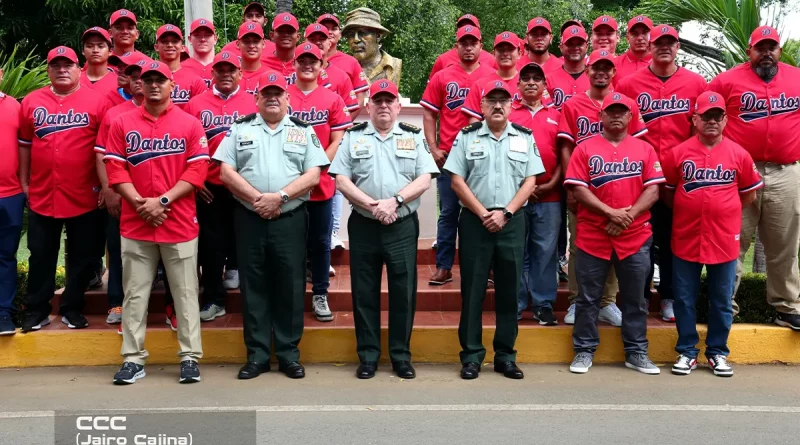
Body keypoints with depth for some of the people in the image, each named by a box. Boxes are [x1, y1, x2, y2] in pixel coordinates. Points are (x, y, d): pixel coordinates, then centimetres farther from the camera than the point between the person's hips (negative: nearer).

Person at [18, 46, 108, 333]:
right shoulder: (31, 102, 6)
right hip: (42, 196, 2)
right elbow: (24, 145, 12)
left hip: (84, 197, -2)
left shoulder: (96, 101, -3)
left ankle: (72, 309, 23)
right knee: (41, 256, 11)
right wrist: (24, 183, 10)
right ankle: (36, 311, 23)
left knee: (82, 256, 8)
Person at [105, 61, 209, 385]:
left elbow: (197, 170, -4)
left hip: (180, 222, -1)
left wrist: (162, 200, -13)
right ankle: (133, 358, 14)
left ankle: (190, 357, 11)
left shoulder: (190, 124, 3)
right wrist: (140, 203, -11)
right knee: (135, 293, 6)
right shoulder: (122, 123, 8)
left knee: (185, 292, 3)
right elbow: (115, 168, 2)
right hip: (134, 223, 2)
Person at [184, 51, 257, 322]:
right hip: (209, 186, 1)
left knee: (240, 237, 12)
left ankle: (234, 267, 38)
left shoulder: (252, 104, 1)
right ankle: (214, 299, 14)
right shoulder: (196, 104, 4)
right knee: (211, 243, 5)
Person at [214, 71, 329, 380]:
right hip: (249, 219, 1)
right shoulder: (240, 128, 9)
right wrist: (257, 198, -13)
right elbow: (226, 172, 1)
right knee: (253, 287, 5)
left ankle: (289, 354, 14)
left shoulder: (304, 130, 7)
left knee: (290, 286, 3)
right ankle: (257, 355, 15)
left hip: (290, 219, 0)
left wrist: (280, 197, -15)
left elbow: (313, 175, -2)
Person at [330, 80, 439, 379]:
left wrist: (394, 200, -15)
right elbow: (341, 180, 0)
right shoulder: (353, 137, 8)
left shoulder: (414, 137, 8)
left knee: (403, 292, 3)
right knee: (365, 293, 5)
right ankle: (368, 356, 17)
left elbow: (425, 179, -1)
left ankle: (401, 355, 16)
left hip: (403, 226, 0)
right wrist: (371, 204, -13)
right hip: (363, 226, 0)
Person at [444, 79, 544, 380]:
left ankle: (505, 356, 16)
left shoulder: (525, 138, 8)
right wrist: (483, 213, -9)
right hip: (474, 221, -1)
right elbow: (457, 181, -1)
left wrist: (505, 212, -9)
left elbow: (530, 182, 3)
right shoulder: (467, 137, 4)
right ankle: (471, 355, 10)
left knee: (509, 290, 6)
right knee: (472, 290, 1)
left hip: (512, 221, 2)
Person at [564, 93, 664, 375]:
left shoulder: (645, 149, 8)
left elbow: (652, 190, 1)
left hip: (635, 237, 2)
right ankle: (584, 351, 17)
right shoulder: (585, 148, 2)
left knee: (635, 299, 9)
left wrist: (629, 216, -13)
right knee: (589, 297, 6)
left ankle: (636, 353, 20)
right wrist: (611, 213, -15)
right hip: (593, 236, -1)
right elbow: (578, 189, -6)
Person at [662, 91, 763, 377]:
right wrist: (686, 211, 5)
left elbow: (749, 194, 10)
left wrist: (725, 212, 7)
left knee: (721, 301, 10)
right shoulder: (678, 153, -2)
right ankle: (687, 352, 20)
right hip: (686, 239, 0)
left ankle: (717, 352, 24)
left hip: (724, 240, 1)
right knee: (685, 299, 7)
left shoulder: (739, 154, 0)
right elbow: (667, 192, 8)